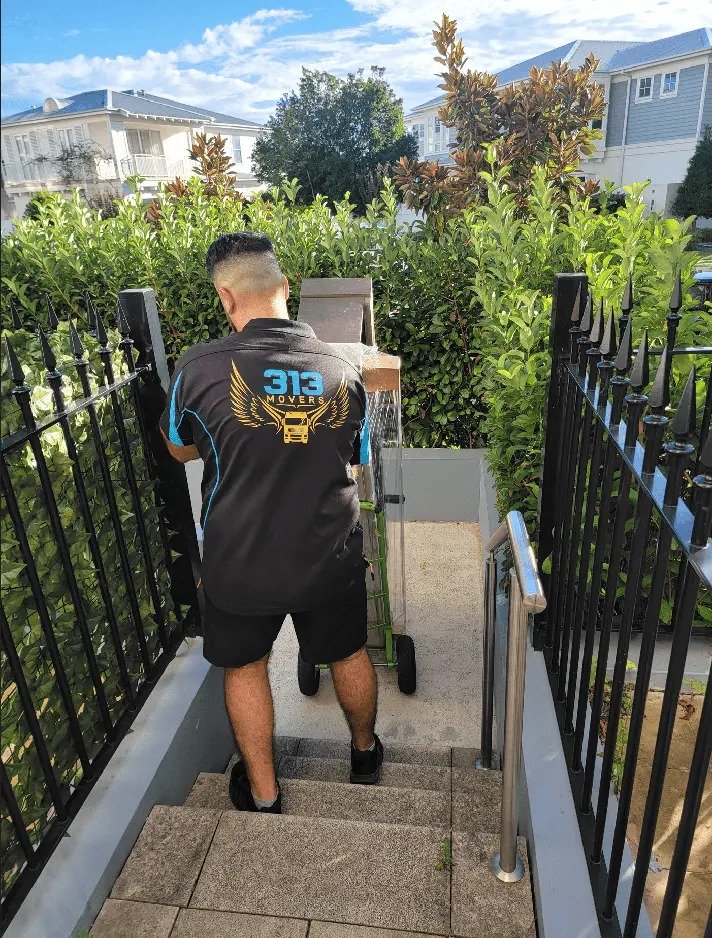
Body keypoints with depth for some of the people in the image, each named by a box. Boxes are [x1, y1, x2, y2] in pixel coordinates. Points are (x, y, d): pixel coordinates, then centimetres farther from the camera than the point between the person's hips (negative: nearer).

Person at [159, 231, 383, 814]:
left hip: (241, 563, -2)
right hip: (332, 557, 3)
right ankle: (366, 754, 51)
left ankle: (263, 794, 39)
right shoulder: (341, 369, -10)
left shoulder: (201, 367, -18)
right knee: (348, 654, 25)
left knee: (246, 666, 23)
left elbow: (181, 449, 2)